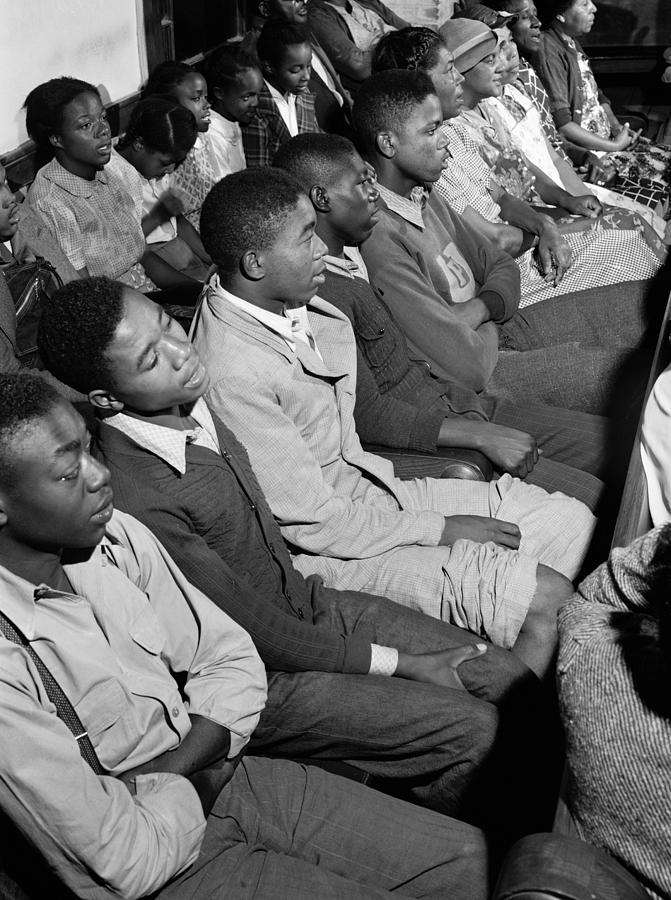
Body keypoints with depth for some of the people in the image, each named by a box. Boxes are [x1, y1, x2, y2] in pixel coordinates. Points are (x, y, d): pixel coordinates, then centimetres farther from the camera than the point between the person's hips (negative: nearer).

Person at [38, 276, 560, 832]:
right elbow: (251, 631, -21)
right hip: (260, 679, -7)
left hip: (309, 607, 8)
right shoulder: (135, 499, -29)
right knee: (474, 732, -16)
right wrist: (396, 662, -13)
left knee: (515, 687, -1)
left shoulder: (191, 404, -4)